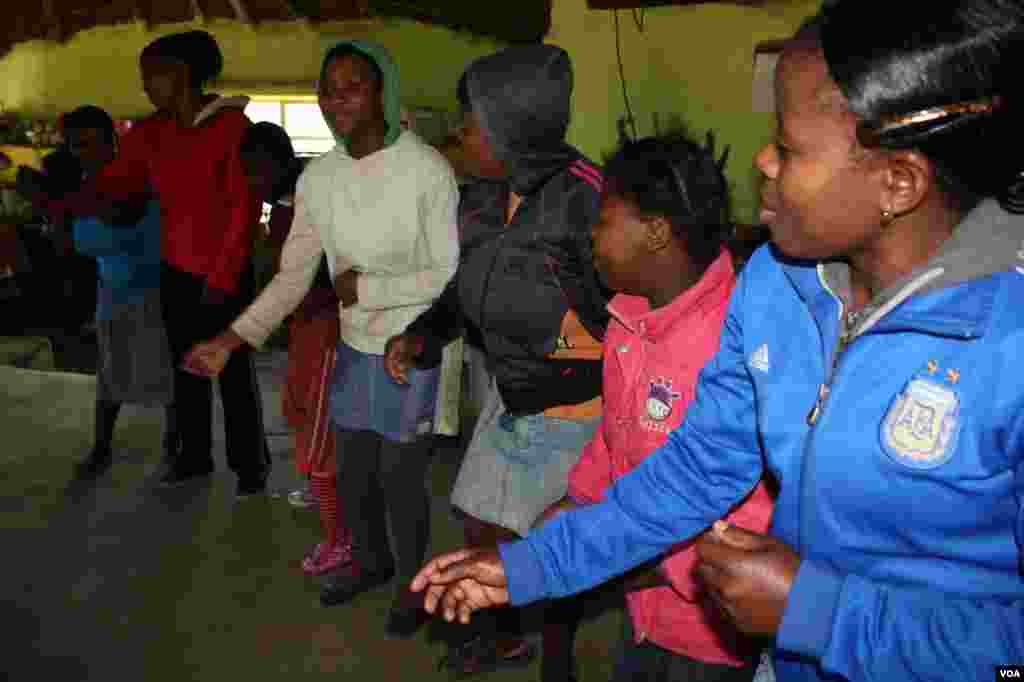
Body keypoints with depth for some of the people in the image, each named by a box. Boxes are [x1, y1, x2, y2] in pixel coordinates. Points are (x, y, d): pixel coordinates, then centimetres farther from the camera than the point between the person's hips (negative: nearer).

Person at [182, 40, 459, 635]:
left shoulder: (427, 170, -20)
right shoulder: (317, 178, -2)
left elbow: (452, 275, -18)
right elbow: (294, 274, 3)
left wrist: (368, 287, -20)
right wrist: (232, 339, -5)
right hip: (354, 350, 6)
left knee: (400, 480, 4)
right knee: (353, 474, 18)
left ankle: (413, 579, 31)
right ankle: (370, 560, 45)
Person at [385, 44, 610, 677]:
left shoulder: (584, 199, -26)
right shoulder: (485, 196, -2)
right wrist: (422, 335, -1)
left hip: (573, 414, -8)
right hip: (510, 400, 8)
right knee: (481, 525, 21)